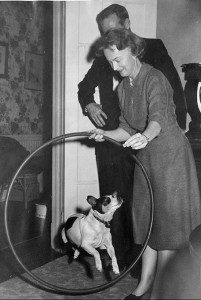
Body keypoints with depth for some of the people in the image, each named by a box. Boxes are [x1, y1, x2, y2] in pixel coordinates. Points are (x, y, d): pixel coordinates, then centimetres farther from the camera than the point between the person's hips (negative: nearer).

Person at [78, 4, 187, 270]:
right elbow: (85, 86, 29)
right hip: (111, 140, 4)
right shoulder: (103, 57, 16)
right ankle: (117, 258, 16)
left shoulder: (153, 48, 4)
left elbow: (173, 88, -2)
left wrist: (179, 126, -13)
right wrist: (88, 104, 7)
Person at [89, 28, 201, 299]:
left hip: (171, 153, -8)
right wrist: (105, 134, -10)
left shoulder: (154, 79, -17)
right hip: (145, 156, 8)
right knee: (147, 219, 11)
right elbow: (128, 129, 8)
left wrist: (146, 136, -55)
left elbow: (159, 117, -34)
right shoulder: (123, 87, 7)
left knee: (167, 220, -2)